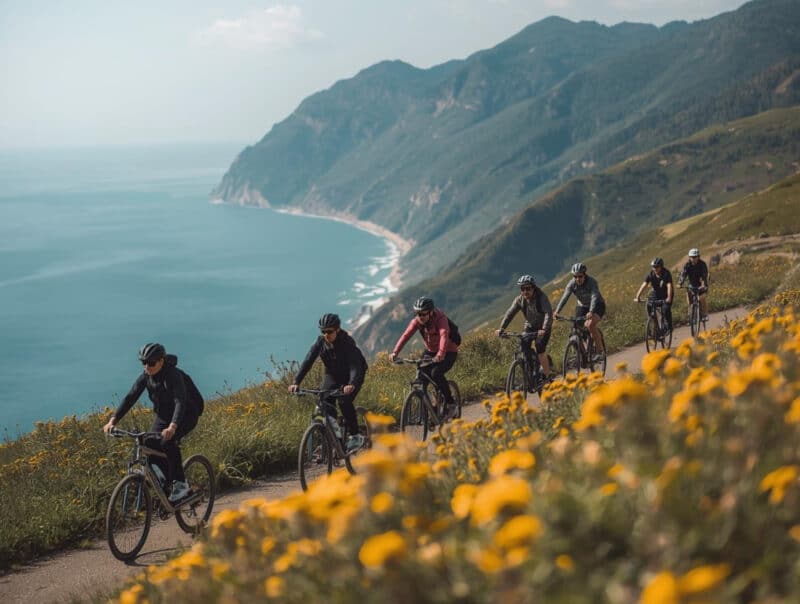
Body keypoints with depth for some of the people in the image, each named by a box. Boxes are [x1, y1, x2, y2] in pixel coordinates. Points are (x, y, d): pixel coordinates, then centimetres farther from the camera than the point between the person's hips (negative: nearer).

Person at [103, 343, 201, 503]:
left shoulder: (174, 375, -29)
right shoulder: (146, 376, -11)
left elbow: (180, 402, -40)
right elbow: (130, 397, -15)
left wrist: (172, 427, -56)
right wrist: (113, 420, -27)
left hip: (185, 416, -6)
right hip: (163, 416, 6)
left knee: (168, 441, -33)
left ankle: (180, 483, -20)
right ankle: (169, 479, 11)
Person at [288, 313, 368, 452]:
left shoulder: (347, 342, -29)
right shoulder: (320, 342, -17)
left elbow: (355, 365, -39)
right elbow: (308, 361, -23)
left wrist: (351, 384, -57)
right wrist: (296, 382, -36)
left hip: (351, 376, -4)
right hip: (332, 375, 4)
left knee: (344, 401, -26)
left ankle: (355, 436, -11)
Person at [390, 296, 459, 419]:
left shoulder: (440, 318, -28)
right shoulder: (416, 321, -13)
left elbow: (444, 335, -44)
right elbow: (406, 335, -25)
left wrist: (440, 354, -61)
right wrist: (395, 352, -40)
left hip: (448, 352, -6)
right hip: (431, 352, 6)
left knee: (436, 373, -29)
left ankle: (451, 405, -15)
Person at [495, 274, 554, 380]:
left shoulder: (542, 298, -25)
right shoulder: (519, 299, -12)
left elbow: (548, 313, -37)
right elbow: (510, 313, -18)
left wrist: (544, 329, -51)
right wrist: (501, 328, -32)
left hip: (543, 328, -4)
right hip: (530, 326, 4)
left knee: (540, 348, -21)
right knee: (523, 343, -18)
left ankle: (549, 375, -10)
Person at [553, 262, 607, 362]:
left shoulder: (592, 282, -28)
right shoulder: (572, 284, -17)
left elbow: (594, 297, -41)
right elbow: (564, 297, -27)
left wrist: (591, 312, -57)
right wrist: (557, 311, -42)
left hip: (597, 306, -5)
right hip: (582, 306, 5)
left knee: (591, 325, -28)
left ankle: (600, 351, -15)